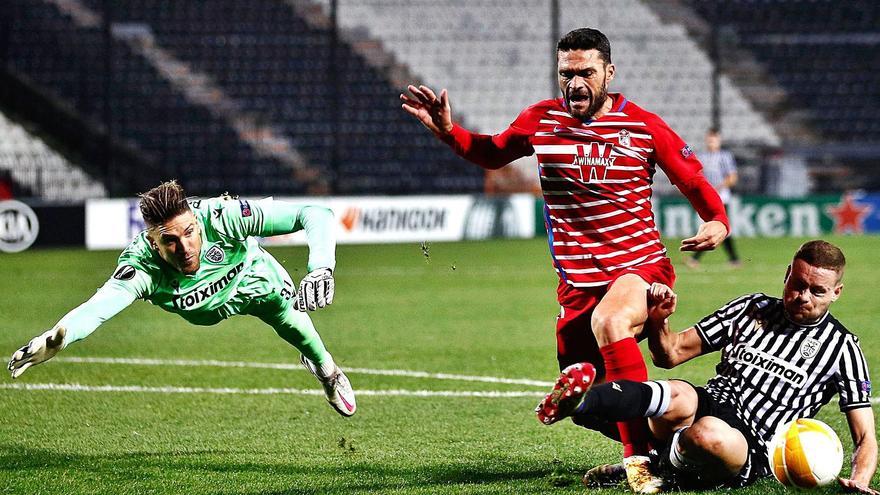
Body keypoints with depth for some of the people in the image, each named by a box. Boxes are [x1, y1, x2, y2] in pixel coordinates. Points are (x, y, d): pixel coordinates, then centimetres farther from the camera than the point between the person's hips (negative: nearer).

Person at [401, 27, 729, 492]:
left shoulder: (644, 127, -5)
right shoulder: (541, 120, 3)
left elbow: (693, 179, 6)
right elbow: (492, 154, 22)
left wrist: (717, 221, -13)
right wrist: (448, 131, 5)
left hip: (641, 266, -5)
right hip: (577, 281, 5)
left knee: (608, 320, -38)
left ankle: (640, 456, -38)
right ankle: (653, 444, 35)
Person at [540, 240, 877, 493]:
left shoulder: (842, 347, 9)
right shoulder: (752, 309, 17)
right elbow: (671, 354, 17)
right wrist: (657, 320, -5)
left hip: (752, 451, -2)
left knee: (708, 434, -41)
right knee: (680, 396, -36)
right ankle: (577, 401, -58)